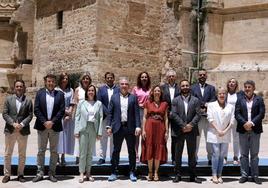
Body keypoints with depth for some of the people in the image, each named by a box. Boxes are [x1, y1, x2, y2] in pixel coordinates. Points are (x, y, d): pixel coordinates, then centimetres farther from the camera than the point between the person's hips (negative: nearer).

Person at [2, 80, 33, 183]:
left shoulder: (28, 101, 4)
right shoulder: (8, 99, 5)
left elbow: (30, 115, -2)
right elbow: (4, 114, -1)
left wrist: (22, 124, -15)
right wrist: (13, 123, -14)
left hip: (23, 131, 0)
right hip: (10, 130, 0)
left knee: (22, 154, 7)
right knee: (7, 153, 6)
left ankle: (20, 174, 17)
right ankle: (7, 174, 15)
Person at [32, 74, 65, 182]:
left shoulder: (60, 94, 4)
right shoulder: (39, 93, 5)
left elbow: (62, 110, -3)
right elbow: (36, 109, -2)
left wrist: (52, 122, -12)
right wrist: (44, 122, -12)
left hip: (55, 126, 0)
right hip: (42, 126, 0)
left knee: (54, 151, 6)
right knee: (41, 151, 5)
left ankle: (52, 173, 14)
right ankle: (40, 173, 12)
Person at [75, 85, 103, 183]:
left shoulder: (99, 103, 6)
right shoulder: (81, 103, 5)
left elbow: (101, 118, 3)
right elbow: (77, 117, 3)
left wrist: (100, 132, -2)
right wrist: (76, 130, -4)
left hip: (93, 129, 1)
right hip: (83, 129, -1)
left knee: (90, 152, 8)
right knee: (83, 152, -1)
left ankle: (88, 173, 16)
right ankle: (81, 173, 4)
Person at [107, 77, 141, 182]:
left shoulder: (133, 98, 5)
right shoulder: (114, 97, 7)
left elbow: (137, 113, 0)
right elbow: (110, 113, 5)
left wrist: (138, 126, -9)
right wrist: (109, 126, -3)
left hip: (130, 128, 0)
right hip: (118, 127, 1)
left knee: (132, 151, 6)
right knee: (116, 151, 6)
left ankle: (132, 172, 17)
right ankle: (114, 172, 15)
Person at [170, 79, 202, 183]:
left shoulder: (195, 100, 7)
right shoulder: (175, 100, 4)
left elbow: (197, 114, -1)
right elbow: (174, 114, -6)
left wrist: (191, 125, -15)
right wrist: (183, 125, -14)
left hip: (191, 131, 1)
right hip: (179, 131, -1)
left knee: (192, 154, 7)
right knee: (178, 154, 6)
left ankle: (193, 175, 15)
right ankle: (178, 175, 14)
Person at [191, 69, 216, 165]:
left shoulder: (211, 88, 12)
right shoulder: (193, 88, 8)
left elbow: (213, 101, 1)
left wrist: (205, 106, -14)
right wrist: (199, 109, -12)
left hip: (208, 116, 1)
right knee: (196, 138, 3)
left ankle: (210, 158, 12)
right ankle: (194, 157, 10)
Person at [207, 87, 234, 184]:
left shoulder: (231, 107, 8)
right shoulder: (211, 105, 4)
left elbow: (232, 121, 3)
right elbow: (210, 119, -4)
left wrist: (225, 131, -10)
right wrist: (218, 130, -11)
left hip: (225, 135, 2)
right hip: (214, 134, -2)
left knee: (222, 155, 5)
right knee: (216, 154, -6)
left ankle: (219, 175, 11)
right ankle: (214, 175, 1)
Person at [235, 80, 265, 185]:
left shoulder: (259, 99, 5)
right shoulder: (240, 100, 9)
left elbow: (261, 114, -5)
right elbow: (237, 114, 0)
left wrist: (252, 123, -16)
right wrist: (244, 123, -15)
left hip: (255, 130, -1)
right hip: (243, 130, 1)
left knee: (254, 154, 6)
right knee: (244, 154, 6)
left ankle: (255, 175, 12)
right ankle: (244, 175, 11)